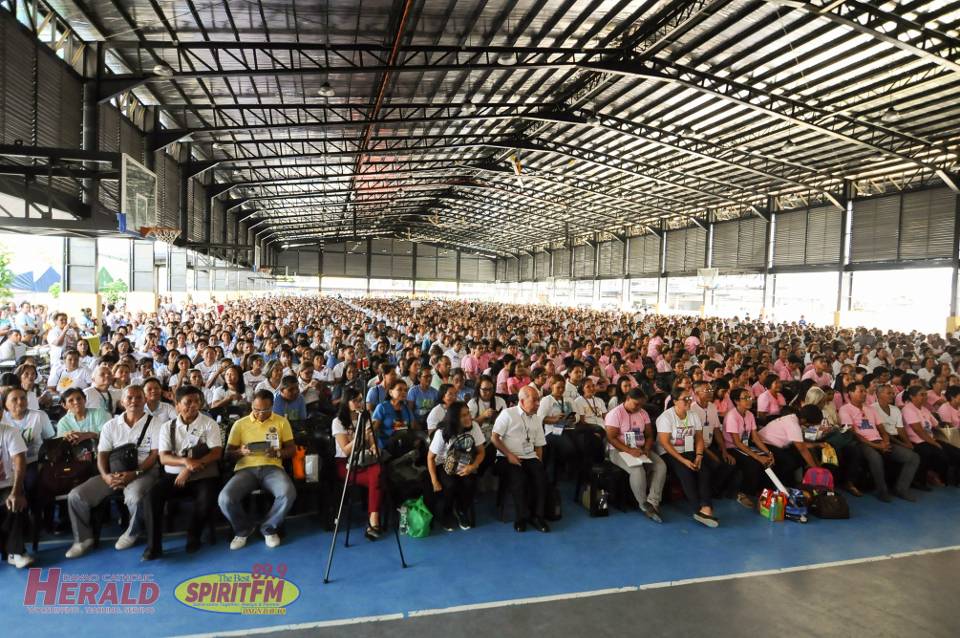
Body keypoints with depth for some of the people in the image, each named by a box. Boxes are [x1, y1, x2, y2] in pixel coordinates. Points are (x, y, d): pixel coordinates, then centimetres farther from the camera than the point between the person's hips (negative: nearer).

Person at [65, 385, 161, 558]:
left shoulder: (154, 424, 0)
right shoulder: (110, 425, 12)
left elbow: (155, 455, -6)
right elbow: (102, 454, 7)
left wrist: (135, 474, -20)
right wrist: (105, 475, -13)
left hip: (144, 472, -5)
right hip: (114, 473, 5)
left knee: (135, 498, -35)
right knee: (76, 496, -12)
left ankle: (132, 533, -3)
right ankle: (84, 538, 10)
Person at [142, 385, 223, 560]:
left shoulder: (209, 424, 2)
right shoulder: (167, 426, 8)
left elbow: (216, 453, -8)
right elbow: (163, 458, -1)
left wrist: (190, 469, -18)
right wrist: (186, 461, -22)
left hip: (202, 476, -2)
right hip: (173, 475, 2)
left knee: (207, 499, -29)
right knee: (152, 495, -25)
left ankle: (193, 538, -3)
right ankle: (153, 545, -16)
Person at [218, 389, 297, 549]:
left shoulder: (282, 422, 11)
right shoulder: (240, 424, 12)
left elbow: (292, 449, 10)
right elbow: (228, 453, 11)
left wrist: (278, 453, -12)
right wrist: (240, 452, -13)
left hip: (272, 467, -1)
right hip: (246, 469, 1)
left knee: (288, 494, -32)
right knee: (224, 499, -27)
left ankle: (269, 528, 0)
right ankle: (244, 528, 6)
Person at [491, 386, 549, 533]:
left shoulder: (537, 419, 14)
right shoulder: (508, 414, -3)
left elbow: (539, 445, 14)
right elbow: (494, 438, -6)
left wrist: (539, 464, -1)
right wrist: (509, 455, -13)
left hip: (530, 457, 5)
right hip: (509, 458, -4)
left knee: (541, 476, -23)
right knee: (519, 479, -31)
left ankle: (537, 516, -10)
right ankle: (522, 517, -13)